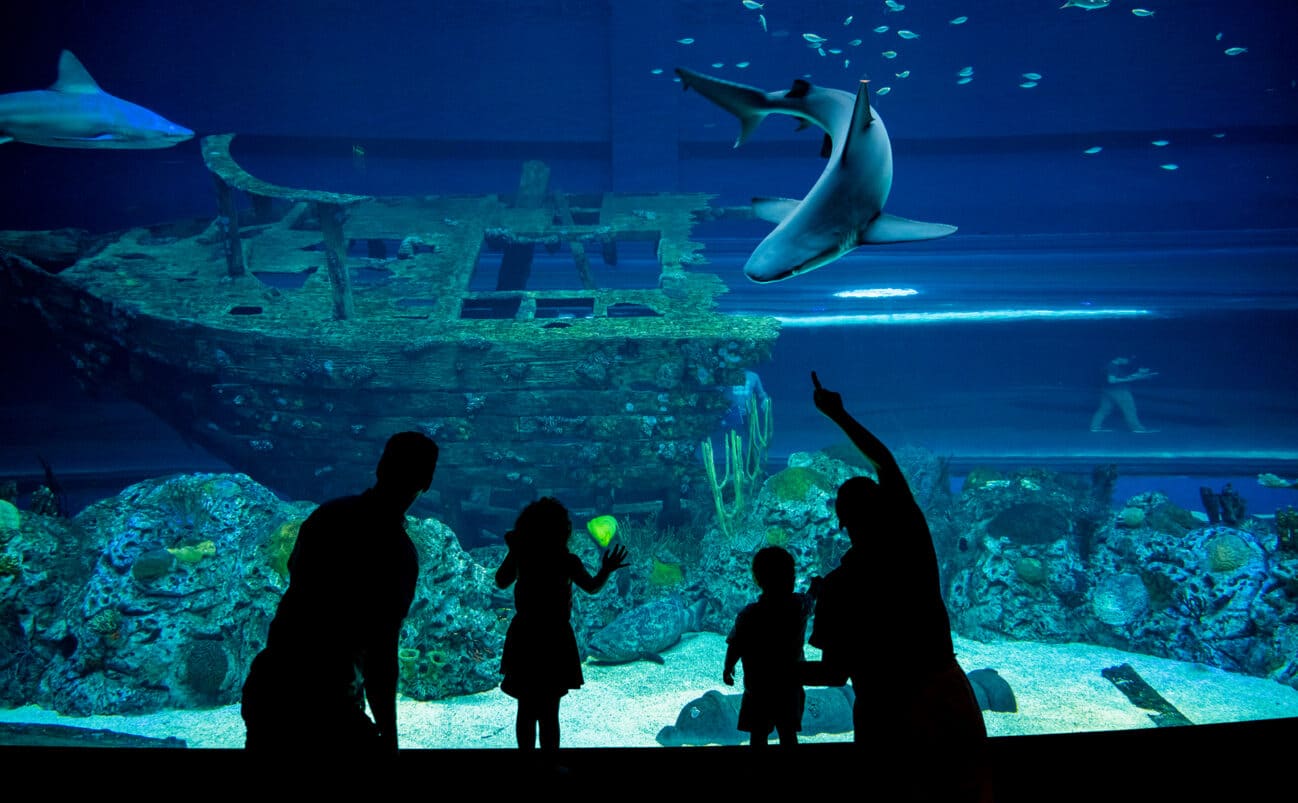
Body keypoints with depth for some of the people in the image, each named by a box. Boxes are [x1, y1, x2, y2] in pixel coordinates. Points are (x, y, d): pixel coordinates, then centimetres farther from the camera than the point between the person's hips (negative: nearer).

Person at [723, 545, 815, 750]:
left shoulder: (749, 615, -23)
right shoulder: (800, 606, -13)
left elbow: (735, 648, -16)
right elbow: (810, 600, 11)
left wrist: (727, 668, 4)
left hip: (758, 688, -3)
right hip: (790, 685, 3)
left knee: (758, 735, 12)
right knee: (788, 734, 17)